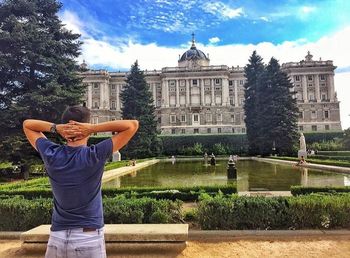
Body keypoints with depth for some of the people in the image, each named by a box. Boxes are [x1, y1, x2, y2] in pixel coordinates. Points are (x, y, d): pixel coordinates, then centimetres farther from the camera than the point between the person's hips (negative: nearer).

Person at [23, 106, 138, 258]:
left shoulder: (51, 154, -7)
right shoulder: (95, 155, -17)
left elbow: (27, 124, 11)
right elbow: (132, 125, -13)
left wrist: (55, 128, -7)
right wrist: (93, 128, -18)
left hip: (56, 238, 3)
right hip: (88, 238, -3)